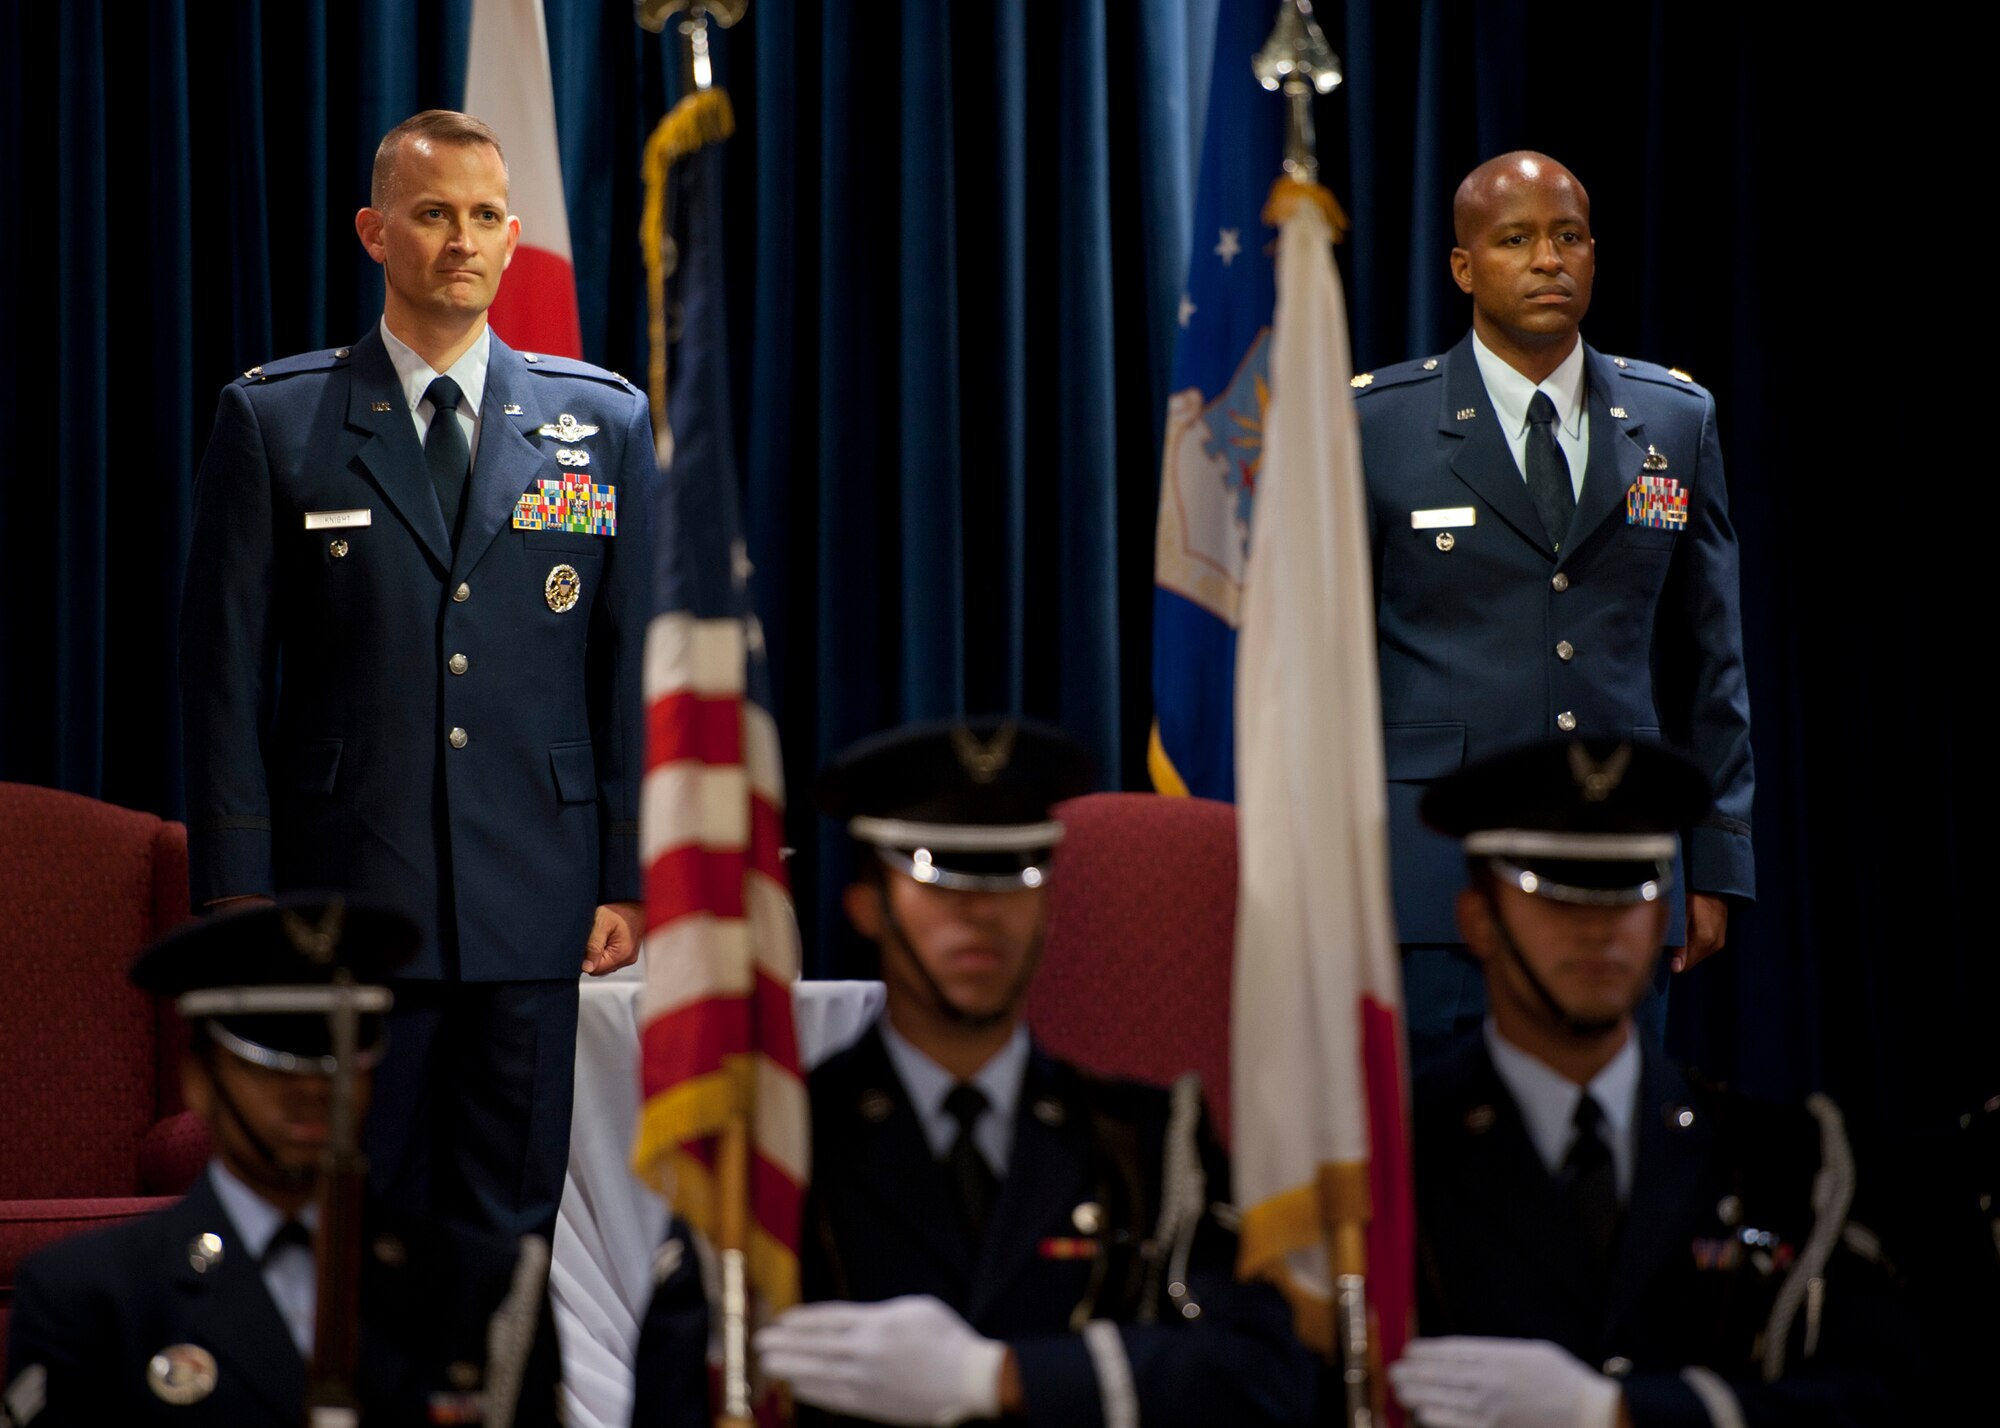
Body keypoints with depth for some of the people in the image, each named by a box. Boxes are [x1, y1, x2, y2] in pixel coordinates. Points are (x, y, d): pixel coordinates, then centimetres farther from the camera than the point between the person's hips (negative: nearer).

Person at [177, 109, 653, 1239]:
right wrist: (238, 892, -4)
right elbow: (227, 672, 2)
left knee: (513, 1222, 5)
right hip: (345, 895, -2)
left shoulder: (604, 421, 9)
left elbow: (635, 666, 8)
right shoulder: (275, 420, 3)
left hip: (532, 904, 2)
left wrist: (630, 876, 2)